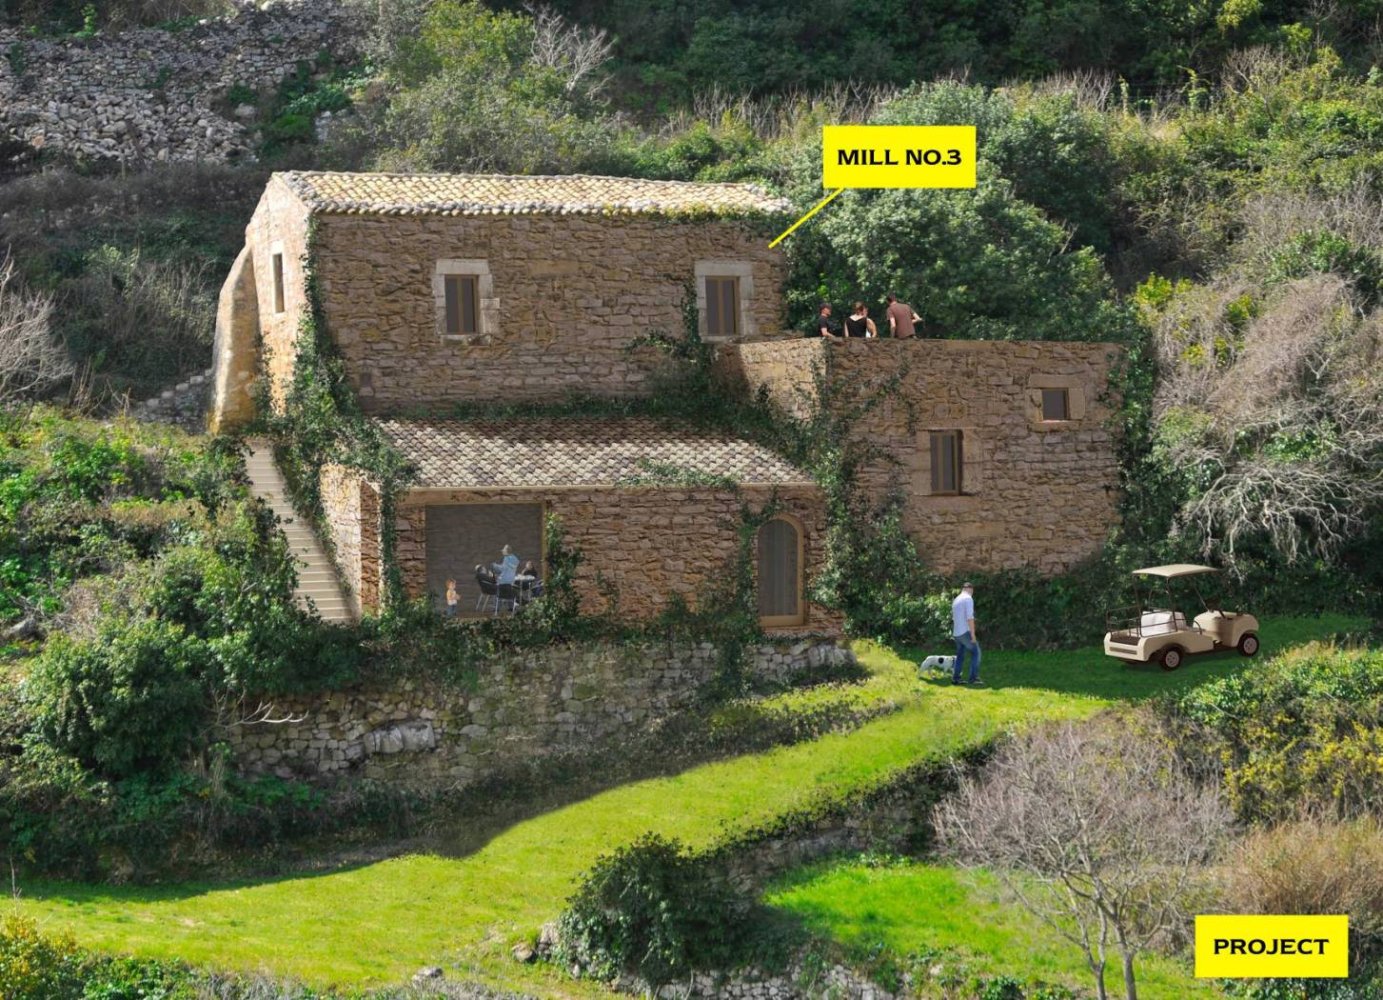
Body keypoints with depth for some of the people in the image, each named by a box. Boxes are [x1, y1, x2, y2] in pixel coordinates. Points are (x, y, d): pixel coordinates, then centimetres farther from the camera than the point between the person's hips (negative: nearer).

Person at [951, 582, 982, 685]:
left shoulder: (956, 600, 15)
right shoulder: (968, 599, -11)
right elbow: (970, 617, -19)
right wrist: (973, 634, -18)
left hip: (956, 633, 8)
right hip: (965, 632, -8)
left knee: (960, 655, 14)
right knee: (975, 653, 0)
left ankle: (955, 678, 10)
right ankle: (974, 678, -5)